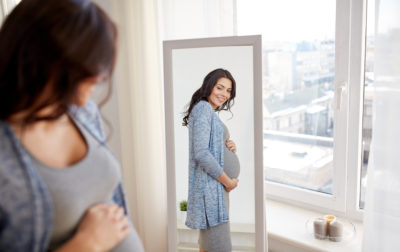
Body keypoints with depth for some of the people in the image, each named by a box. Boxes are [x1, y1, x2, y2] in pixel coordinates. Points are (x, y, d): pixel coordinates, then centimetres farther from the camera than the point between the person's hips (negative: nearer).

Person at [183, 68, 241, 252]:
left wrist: (228, 146, 3)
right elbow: (201, 153, -22)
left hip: (217, 186, 10)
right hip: (210, 186, -10)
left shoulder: (210, 111, 18)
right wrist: (228, 181, -14)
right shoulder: (202, 108, -13)